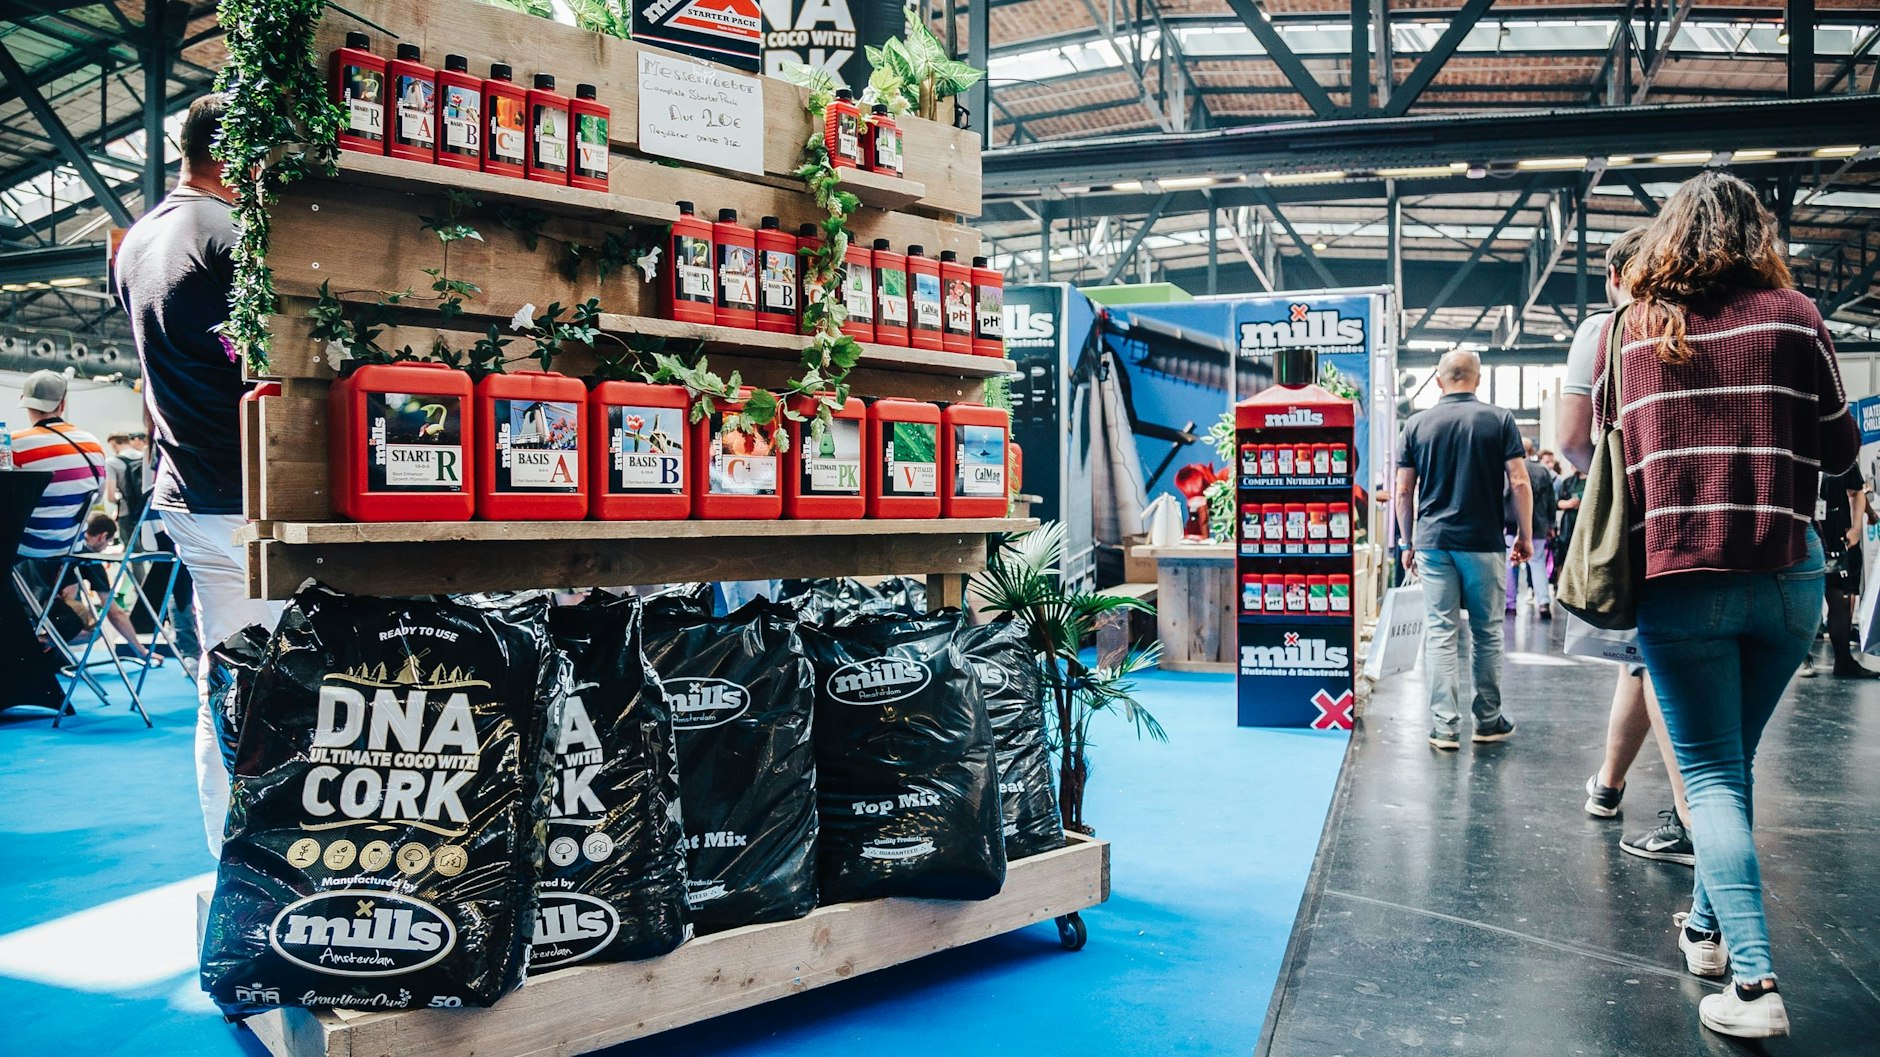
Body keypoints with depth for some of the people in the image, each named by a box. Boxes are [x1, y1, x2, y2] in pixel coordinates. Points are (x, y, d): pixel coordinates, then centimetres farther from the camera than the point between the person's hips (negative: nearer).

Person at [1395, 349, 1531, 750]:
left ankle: (1445, 726, 0)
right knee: (1487, 633, 10)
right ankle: (1488, 721, 18)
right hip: (1484, 543, -1)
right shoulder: (1499, 419, 1)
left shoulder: (1418, 424, 4)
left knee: (1440, 633, 2)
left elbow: (1403, 491, 4)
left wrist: (1408, 543, 12)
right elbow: (1520, 483, -4)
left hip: (1433, 541, 1)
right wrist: (1525, 536, 6)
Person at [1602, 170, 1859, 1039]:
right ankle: (1708, 926, 31)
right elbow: (1839, 449, 6)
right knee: (1732, 758, 18)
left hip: (1676, 577, -1)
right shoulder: (1791, 315, 0)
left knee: (1710, 773, 3)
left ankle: (1753, 981, -6)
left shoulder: (1627, 330, 2)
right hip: (1785, 575, 1)